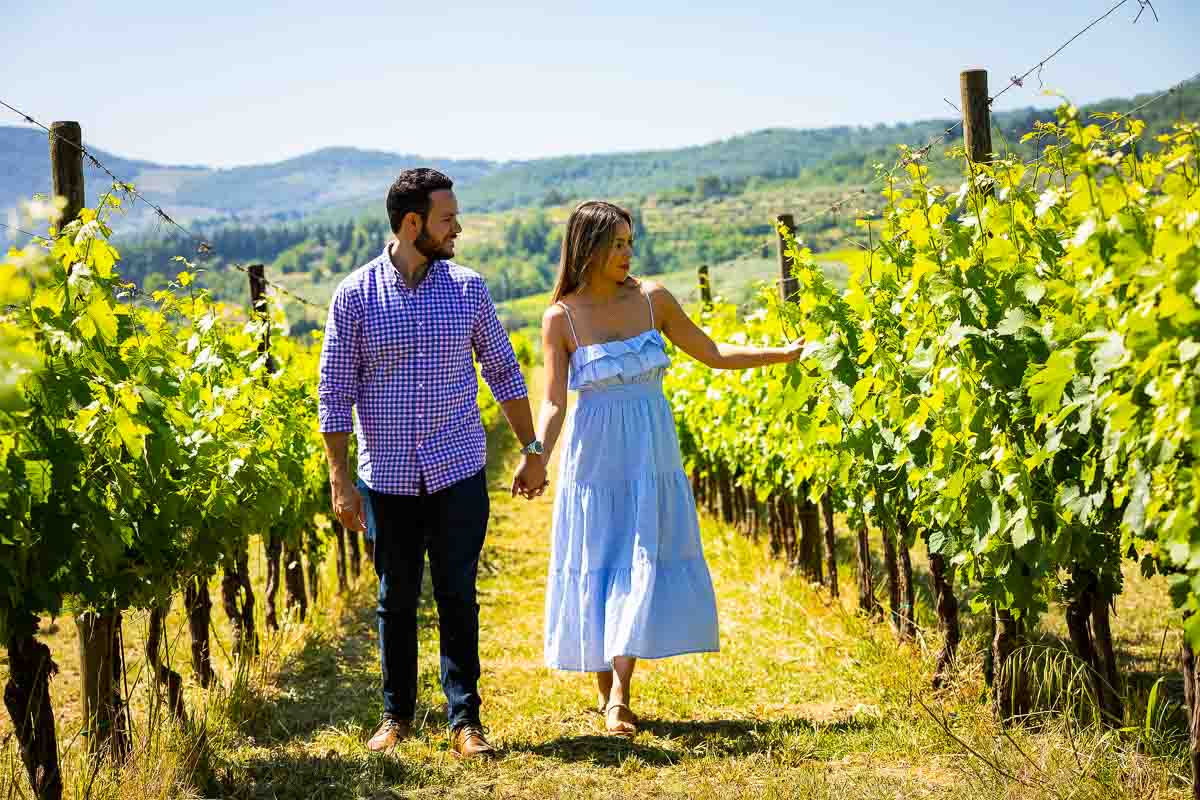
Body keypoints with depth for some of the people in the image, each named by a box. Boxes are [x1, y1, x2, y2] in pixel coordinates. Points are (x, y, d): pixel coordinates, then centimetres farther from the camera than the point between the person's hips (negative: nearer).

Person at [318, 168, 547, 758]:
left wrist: (531, 450, 10)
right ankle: (396, 715, 25)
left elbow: (504, 372, 11)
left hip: (458, 471, 1)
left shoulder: (468, 288, 3)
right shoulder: (355, 294, -3)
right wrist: (339, 479, -7)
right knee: (396, 600, 10)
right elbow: (335, 391, -2)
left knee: (458, 597, 2)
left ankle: (465, 720, 10)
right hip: (389, 476, -1)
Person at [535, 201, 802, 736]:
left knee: (643, 568, -5)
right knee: (596, 570, 4)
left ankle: (619, 694, -4)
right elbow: (554, 402, -7)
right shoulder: (561, 318, -5)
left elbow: (712, 355, 9)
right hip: (595, 457, -2)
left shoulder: (651, 298, 1)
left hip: (651, 454, 2)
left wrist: (784, 353, 5)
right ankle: (606, 694, 17)